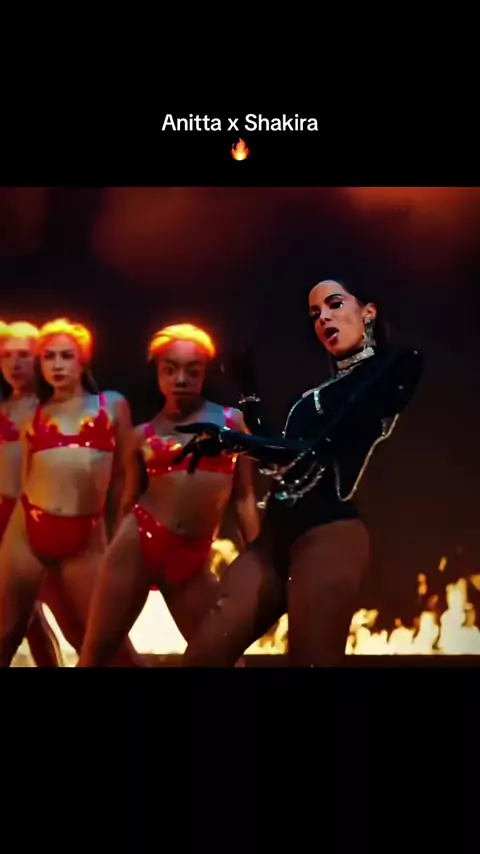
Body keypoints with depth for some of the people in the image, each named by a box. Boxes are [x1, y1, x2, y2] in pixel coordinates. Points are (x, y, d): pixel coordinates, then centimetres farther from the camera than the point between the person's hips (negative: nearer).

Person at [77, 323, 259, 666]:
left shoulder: (231, 420, 7)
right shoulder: (142, 434, 8)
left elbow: (244, 496, 7)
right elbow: (130, 499, 13)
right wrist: (115, 554, 12)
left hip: (194, 560, 0)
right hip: (138, 542, 0)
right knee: (96, 651, 1)